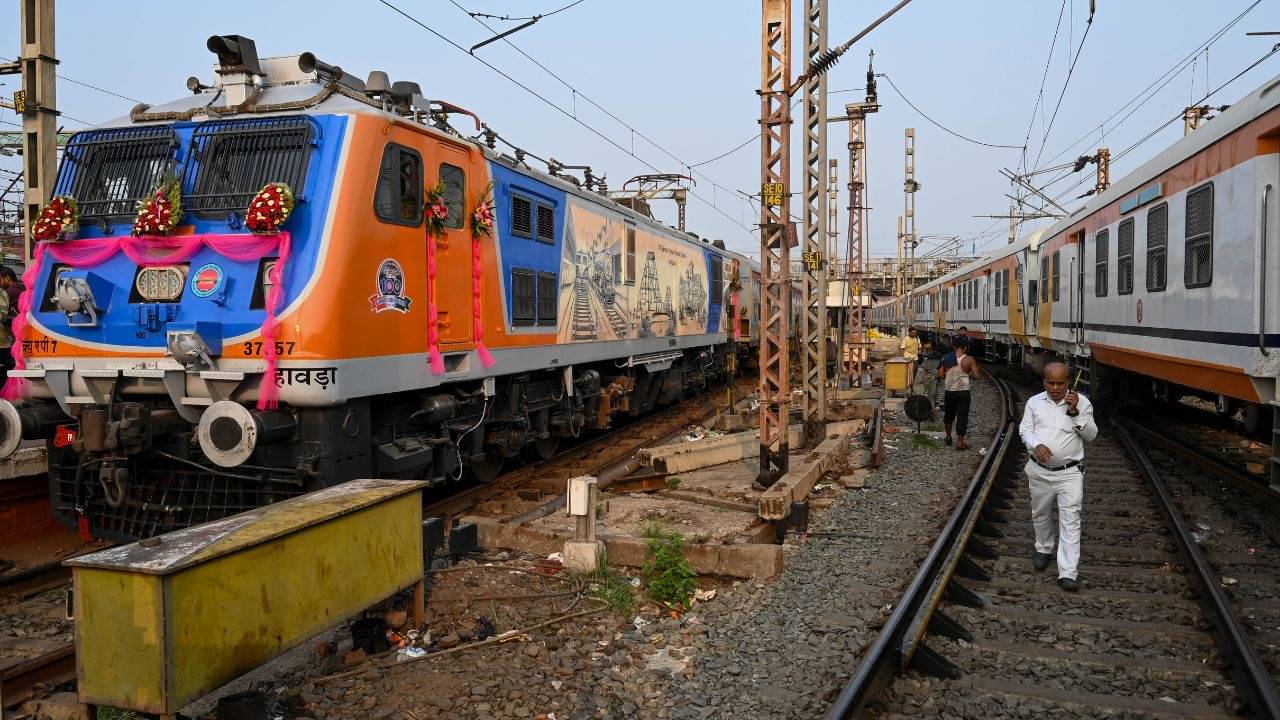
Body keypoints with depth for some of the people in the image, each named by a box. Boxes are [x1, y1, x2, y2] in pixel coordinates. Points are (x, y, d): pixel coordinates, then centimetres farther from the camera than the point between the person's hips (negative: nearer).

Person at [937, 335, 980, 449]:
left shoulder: (946, 358, -2)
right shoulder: (969, 360, -8)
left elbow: (940, 375, -4)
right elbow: (976, 376, -10)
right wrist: (968, 373, 9)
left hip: (949, 391, 3)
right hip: (963, 392, -3)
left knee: (948, 414, 21)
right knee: (962, 417, 2)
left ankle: (948, 437, 32)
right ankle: (960, 442, 0)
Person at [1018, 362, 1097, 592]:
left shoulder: (1081, 402, -2)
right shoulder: (1034, 402, 3)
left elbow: (1091, 434, -4)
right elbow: (1024, 429, 2)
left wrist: (1075, 412, -18)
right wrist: (1036, 445, -19)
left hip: (1069, 472, -2)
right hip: (1039, 471, 3)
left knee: (1070, 519, -9)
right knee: (1040, 514, 17)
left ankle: (1068, 573, -9)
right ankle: (1044, 549, 43)